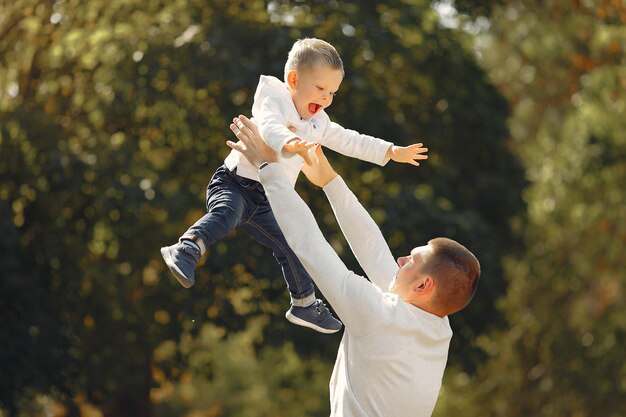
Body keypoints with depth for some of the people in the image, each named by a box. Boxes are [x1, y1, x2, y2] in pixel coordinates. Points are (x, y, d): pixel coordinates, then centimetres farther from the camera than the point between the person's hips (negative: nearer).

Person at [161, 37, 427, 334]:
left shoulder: (318, 124, 14)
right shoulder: (273, 103, -13)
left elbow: (350, 141, 24)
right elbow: (269, 128, -36)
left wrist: (392, 152, 23)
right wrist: (290, 144, -58)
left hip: (264, 203, 8)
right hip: (234, 184, -8)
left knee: (291, 248, 13)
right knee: (225, 215, -38)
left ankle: (304, 304, 30)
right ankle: (186, 250, -53)